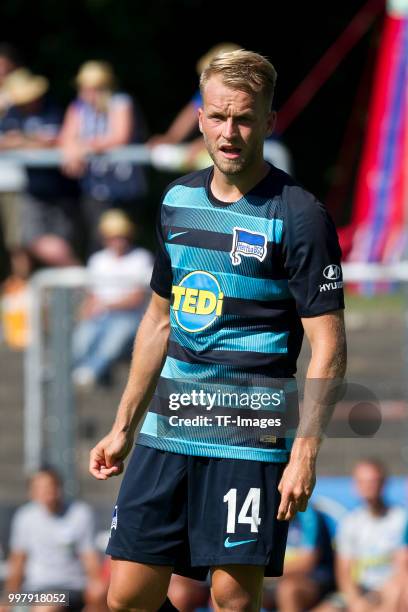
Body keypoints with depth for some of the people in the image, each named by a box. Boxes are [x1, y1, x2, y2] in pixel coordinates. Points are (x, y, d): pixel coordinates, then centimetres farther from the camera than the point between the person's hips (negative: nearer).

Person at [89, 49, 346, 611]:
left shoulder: (299, 216, -9)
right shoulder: (178, 200, 11)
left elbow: (328, 346, -11)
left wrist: (305, 452, -19)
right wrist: (123, 426, 21)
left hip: (251, 437, -6)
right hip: (168, 431, 6)